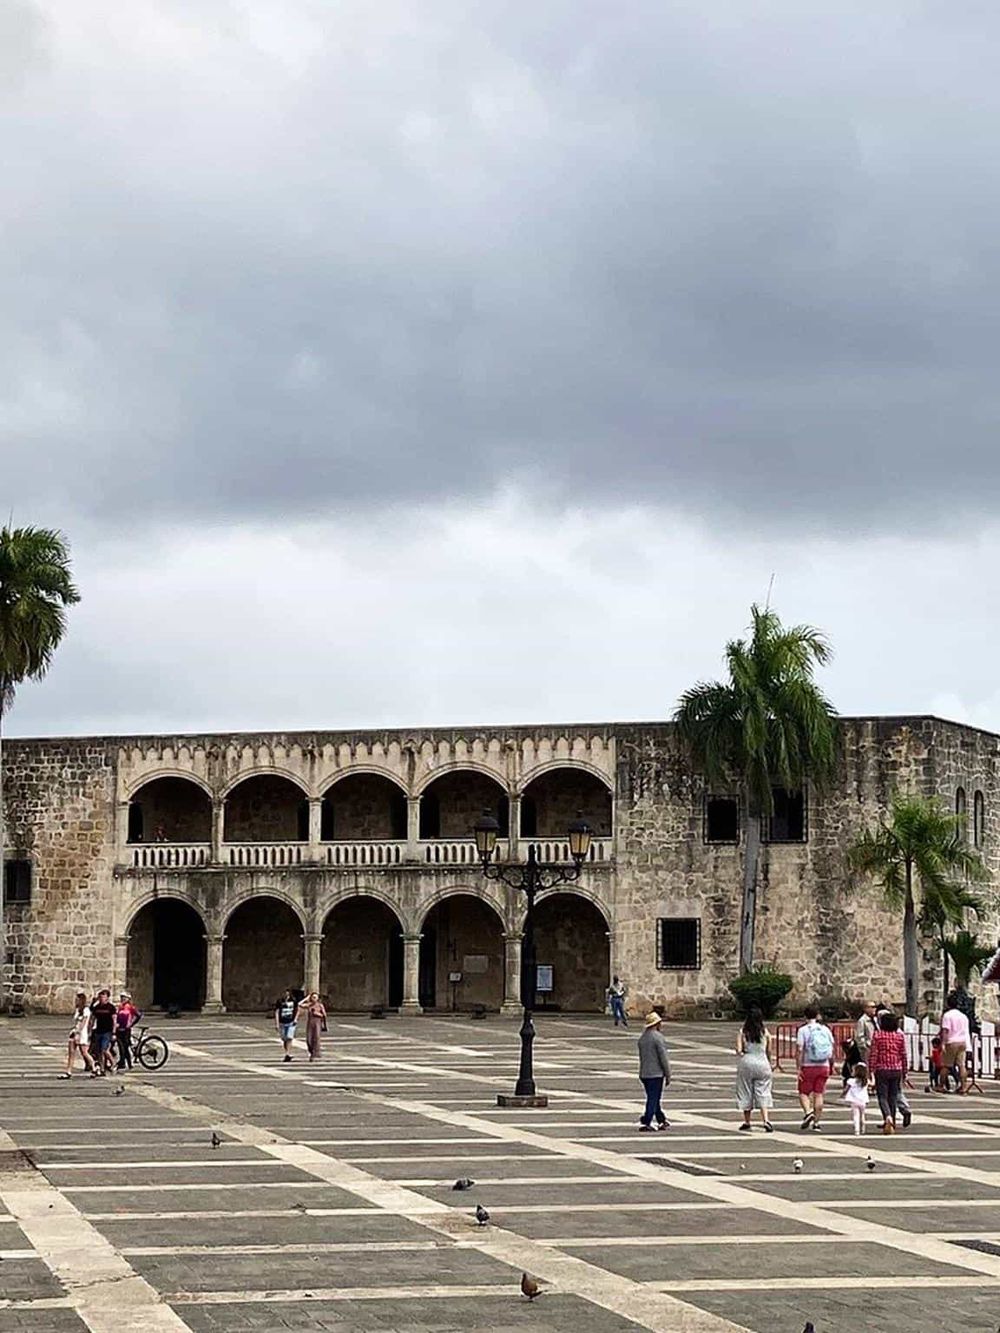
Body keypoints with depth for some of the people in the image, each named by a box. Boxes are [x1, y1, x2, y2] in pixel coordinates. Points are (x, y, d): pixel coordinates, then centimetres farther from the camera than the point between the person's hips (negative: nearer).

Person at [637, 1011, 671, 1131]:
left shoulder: (642, 1038, 10)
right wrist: (668, 1076, -7)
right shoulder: (658, 1037, -14)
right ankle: (645, 1123, -7)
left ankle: (662, 1121, 26)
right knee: (653, 1100, -3)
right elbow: (664, 1058, -14)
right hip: (656, 1073, -7)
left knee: (653, 1099, 16)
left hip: (644, 1074, 7)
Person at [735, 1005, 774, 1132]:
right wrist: (769, 1063, 20)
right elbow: (769, 1051, 4)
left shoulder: (743, 1032, -5)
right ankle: (766, 1120, -14)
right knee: (762, 1093, 2)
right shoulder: (765, 1032, -2)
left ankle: (747, 1122, 17)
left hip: (746, 1063, 0)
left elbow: (738, 1050, -10)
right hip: (762, 1063, 0)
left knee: (746, 1093, 11)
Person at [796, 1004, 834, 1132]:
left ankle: (808, 1112, -18)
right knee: (818, 1094, 7)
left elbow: (799, 1050, -11)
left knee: (803, 1092, 7)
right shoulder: (825, 1029, 5)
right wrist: (831, 1066, 16)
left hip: (808, 1066, -3)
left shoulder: (803, 1030, -6)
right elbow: (832, 1049, 6)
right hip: (824, 1066, 3)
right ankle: (816, 1122, 6)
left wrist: (799, 1068, -9)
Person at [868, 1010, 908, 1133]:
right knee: (893, 1097, 11)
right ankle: (892, 1125, 15)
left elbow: (873, 1054, -8)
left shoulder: (877, 1035, -7)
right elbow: (903, 1055, 5)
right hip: (896, 1070, 3)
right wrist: (905, 1071, 13)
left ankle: (888, 1117, -26)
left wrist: (871, 1071, -3)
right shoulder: (899, 1035, 2)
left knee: (882, 1096, 0)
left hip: (882, 1070, -3)